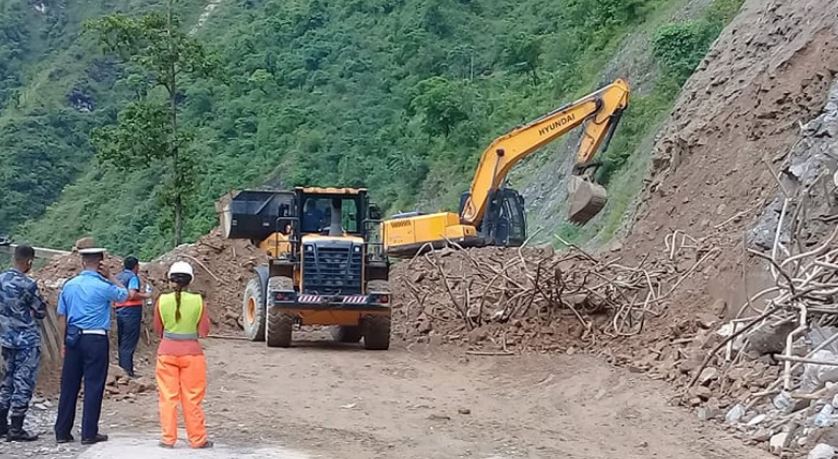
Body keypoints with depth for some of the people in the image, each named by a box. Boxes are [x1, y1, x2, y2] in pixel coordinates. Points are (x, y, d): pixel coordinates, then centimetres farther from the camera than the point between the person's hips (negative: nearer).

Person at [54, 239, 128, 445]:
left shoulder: (69, 285, 5)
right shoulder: (103, 287, -10)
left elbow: (62, 316, 9)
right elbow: (124, 295, 10)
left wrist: (65, 342, 16)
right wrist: (110, 276, 6)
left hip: (73, 338, 5)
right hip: (96, 340, -5)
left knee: (69, 385, 10)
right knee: (93, 386, 2)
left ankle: (62, 432, 15)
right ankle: (89, 433, 5)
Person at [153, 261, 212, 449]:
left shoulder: (162, 300, -5)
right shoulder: (197, 301, -7)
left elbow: (158, 329, 5)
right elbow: (204, 331, -1)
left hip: (167, 352, 0)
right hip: (191, 353, 0)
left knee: (168, 397, 8)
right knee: (192, 398, 8)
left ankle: (168, 438, 10)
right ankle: (197, 439, 14)